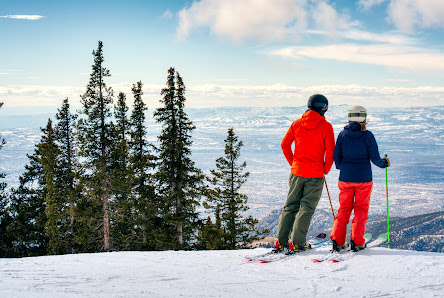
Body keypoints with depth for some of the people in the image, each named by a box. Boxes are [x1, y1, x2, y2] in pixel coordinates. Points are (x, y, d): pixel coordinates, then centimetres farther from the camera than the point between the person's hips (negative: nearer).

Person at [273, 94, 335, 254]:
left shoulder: (297, 124, 5)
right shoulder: (326, 126, -6)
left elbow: (285, 145, 5)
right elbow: (330, 151, -9)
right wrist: (326, 169, 5)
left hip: (297, 172, 4)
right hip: (316, 174, -4)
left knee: (290, 206, 11)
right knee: (307, 207, 2)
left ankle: (280, 242, 8)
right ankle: (297, 242, -2)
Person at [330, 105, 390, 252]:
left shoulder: (342, 135, -1)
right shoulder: (367, 135, -8)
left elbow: (337, 158, 3)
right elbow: (375, 158, -6)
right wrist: (384, 163, 15)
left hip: (345, 178, 2)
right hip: (363, 178, -2)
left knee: (344, 208, 12)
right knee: (361, 209, 9)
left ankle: (337, 240, 4)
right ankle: (356, 242, 3)